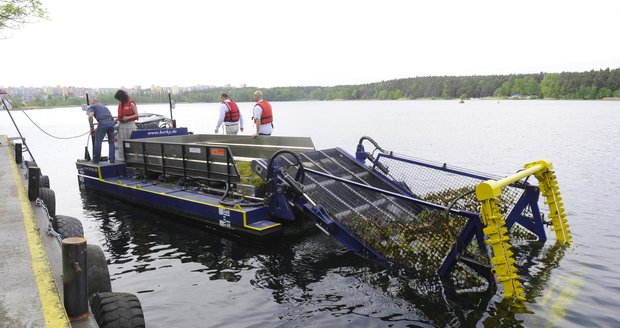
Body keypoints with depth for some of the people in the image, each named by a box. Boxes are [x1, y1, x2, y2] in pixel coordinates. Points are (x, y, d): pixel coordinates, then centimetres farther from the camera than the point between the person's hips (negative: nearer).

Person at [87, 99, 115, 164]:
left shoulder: (93, 107, 18)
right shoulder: (105, 107, 37)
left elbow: (90, 116, -2)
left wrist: (92, 128, 5)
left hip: (103, 122, -5)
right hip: (111, 122, 5)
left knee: (98, 141, 4)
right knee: (111, 142, 15)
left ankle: (96, 160, 9)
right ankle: (112, 159, 13)